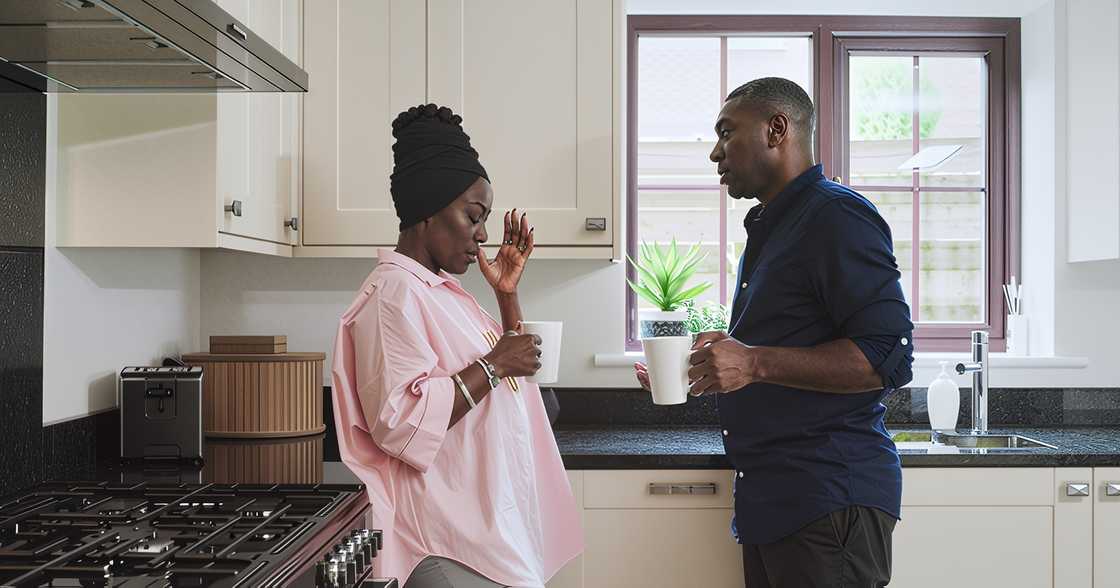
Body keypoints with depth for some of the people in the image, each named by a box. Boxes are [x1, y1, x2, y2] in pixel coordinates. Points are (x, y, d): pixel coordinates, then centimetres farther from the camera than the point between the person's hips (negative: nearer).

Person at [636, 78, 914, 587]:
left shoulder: (836, 215, -11)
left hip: (830, 501, -9)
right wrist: (700, 376, 12)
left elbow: (888, 358, -20)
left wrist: (757, 363, -25)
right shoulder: (769, 229, 20)